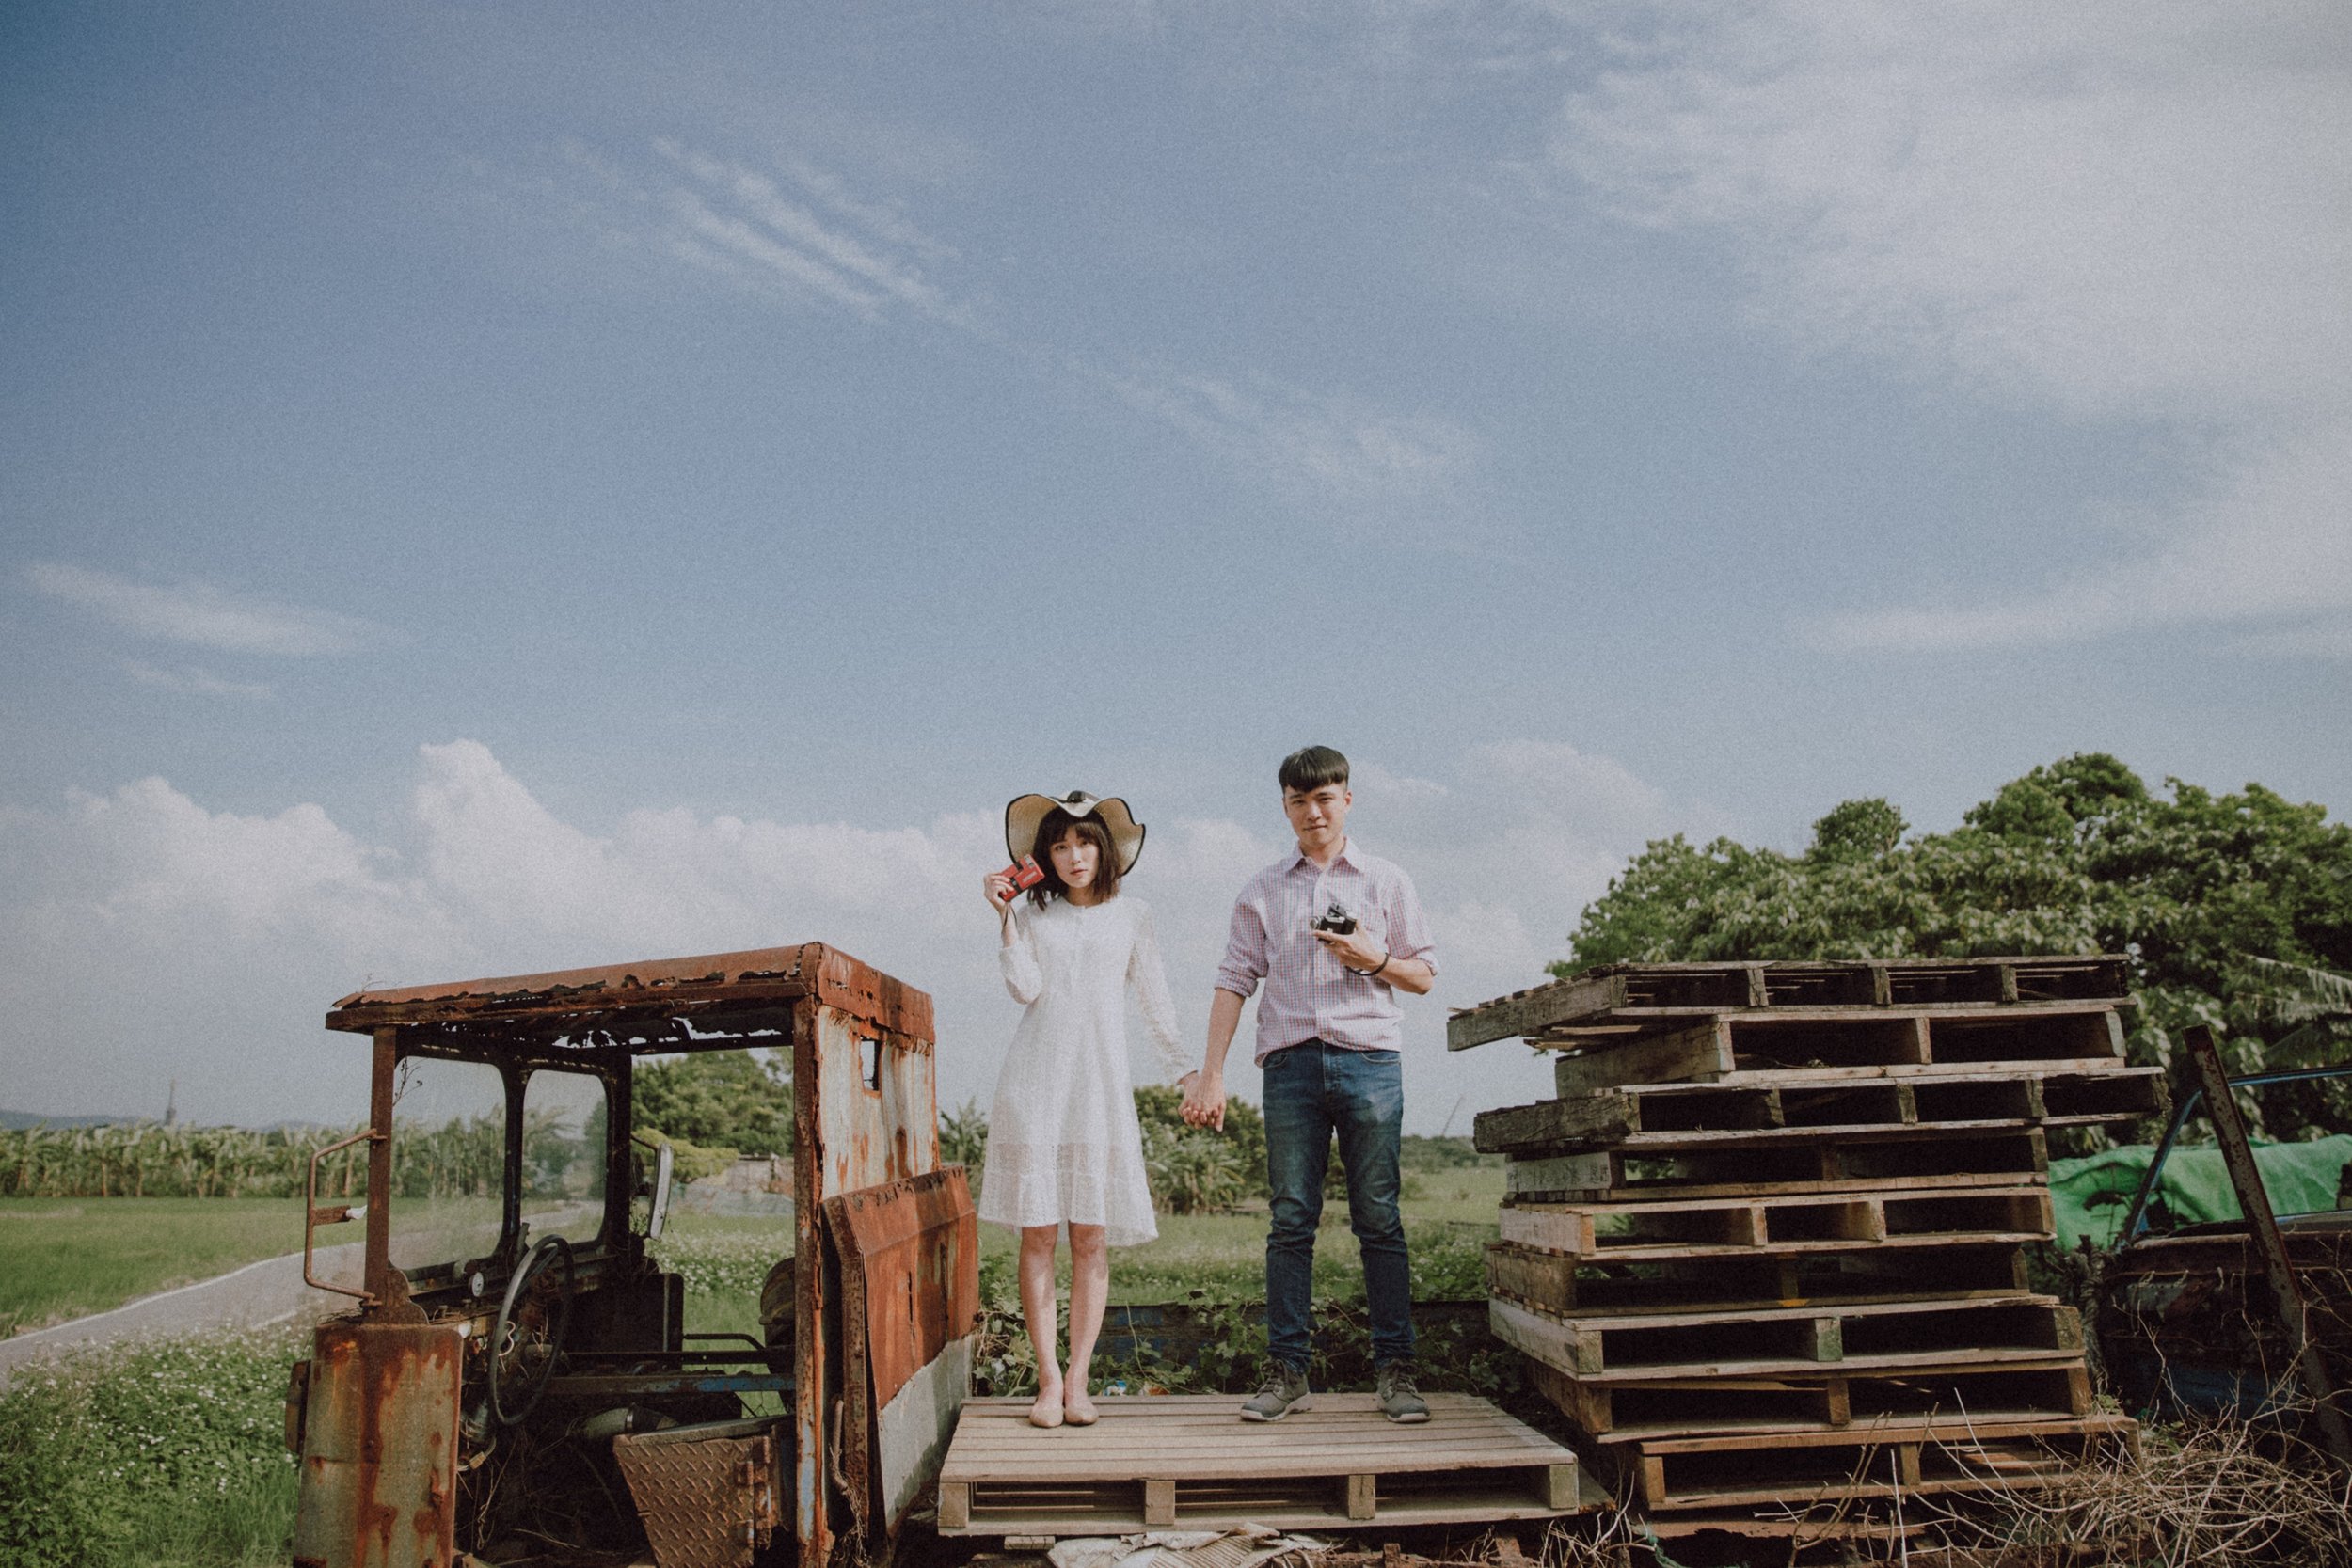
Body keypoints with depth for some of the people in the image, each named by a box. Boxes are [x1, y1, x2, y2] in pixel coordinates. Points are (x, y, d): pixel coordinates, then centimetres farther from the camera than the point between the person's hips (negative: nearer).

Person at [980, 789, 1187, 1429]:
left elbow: (1156, 1003, 13)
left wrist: (1187, 1072, 8)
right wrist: (1005, 916, -5)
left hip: (1100, 1083, 0)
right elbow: (1025, 988, -2)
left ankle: (1077, 1378, 3)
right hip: (1035, 1080, 0)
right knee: (1037, 1231, -3)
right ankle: (1048, 1379, 1)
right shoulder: (1034, 915, 12)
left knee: (1091, 1236, -2)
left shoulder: (1133, 916, 12)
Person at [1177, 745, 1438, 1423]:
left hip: (1369, 1060, -1)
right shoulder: (1261, 891, 14)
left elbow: (1423, 976, 14)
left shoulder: (1386, 882, 13)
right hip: (1290, 1062, 1)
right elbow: (1234, 981, 9)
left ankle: (1395, 1369, 5)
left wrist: (1374, 960, -6)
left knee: (1379, 1219, -1)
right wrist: (1210, 1074, 2)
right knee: (1291, 1221, 1)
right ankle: (1287, 1371, 6)